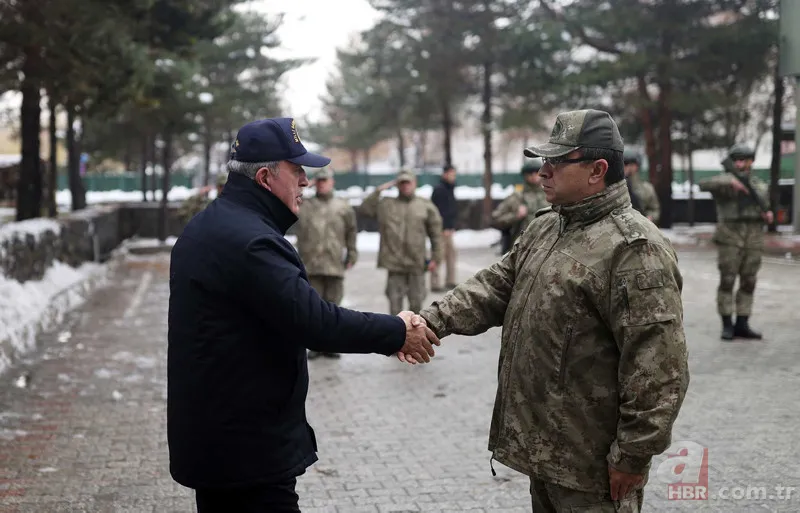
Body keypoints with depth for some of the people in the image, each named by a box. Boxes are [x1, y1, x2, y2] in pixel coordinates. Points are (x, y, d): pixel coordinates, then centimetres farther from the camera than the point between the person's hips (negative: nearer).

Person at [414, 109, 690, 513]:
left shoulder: (634, 249, -19)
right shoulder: (543, 229, 11)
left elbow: (657, 367, -22)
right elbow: (496, 286, 9)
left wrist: (633, 456, -20)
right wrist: (432, 321, -7)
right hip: (543, 446, 9)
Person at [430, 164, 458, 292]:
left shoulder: (450, 189, 17)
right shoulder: (439, 189, -12)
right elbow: (439, 210, -19)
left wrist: (452, 227, 17)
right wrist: (444, 228, -21)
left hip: (448, 228, 10)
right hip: (441, 228, -10)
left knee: (451, 252, 13)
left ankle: (450, 281, 21)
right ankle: (435, 284, -5)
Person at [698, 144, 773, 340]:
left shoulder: (760, 186, 16)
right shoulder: (724, 181, -1)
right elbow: (704, 184, -20)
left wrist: (768, 215, 0)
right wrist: (730, 181, -33)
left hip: (754, 241, 5)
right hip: (730, 238, -5)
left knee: (748, 283, 6)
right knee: (727, 281, -3)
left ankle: (742, 325, 12)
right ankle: (727, 325, 3)